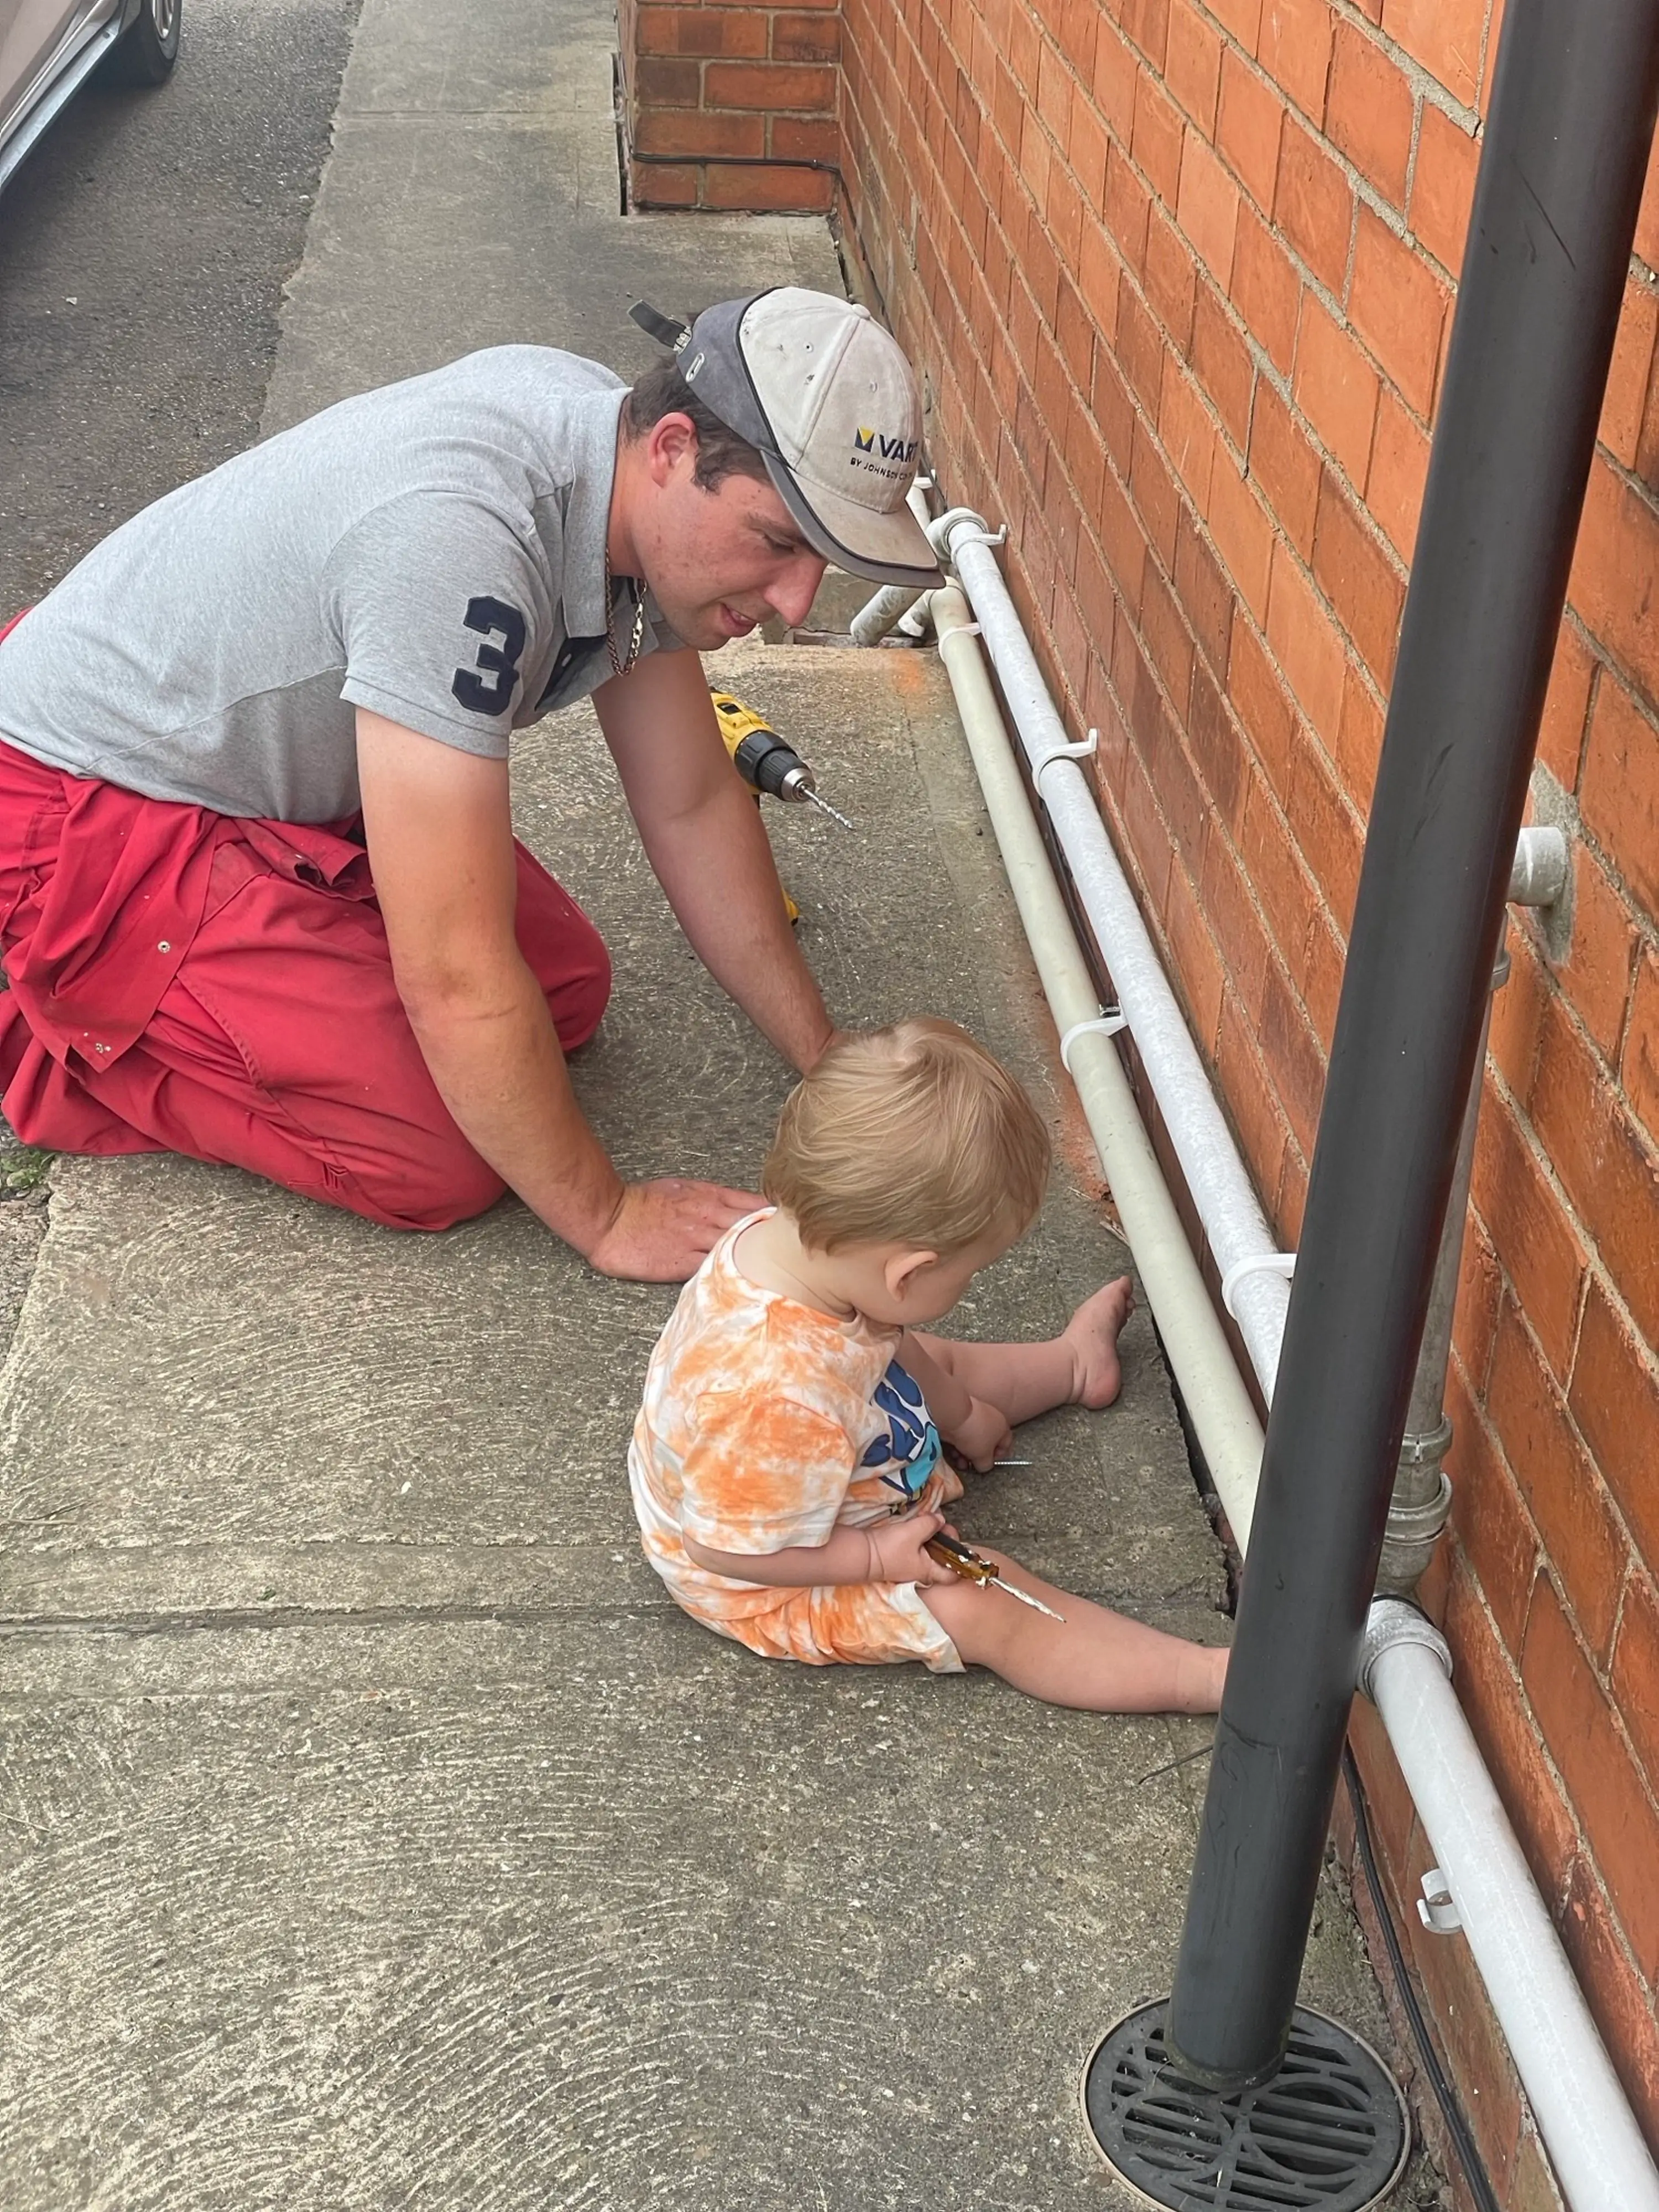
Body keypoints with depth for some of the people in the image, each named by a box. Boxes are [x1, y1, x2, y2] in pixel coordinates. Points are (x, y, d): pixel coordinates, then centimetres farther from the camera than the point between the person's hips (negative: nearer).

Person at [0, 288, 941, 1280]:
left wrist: (830, 1065, 4)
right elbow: (456, 981, -33)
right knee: (443, 1160, -15)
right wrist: (606, 1218, -21)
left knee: (567, 988, 6)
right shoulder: (460, 539, -38)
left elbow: (693, 806, 3)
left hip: (270, 765, 9)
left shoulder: (632, 475, -10)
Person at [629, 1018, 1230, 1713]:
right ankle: (1208, 1678, -11)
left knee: (935, 1359, 25)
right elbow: (728, 1549, -35)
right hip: (773, 1588, -9)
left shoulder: (789, 1234, -22)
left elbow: (884, 1344, 2)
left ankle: (1073, 1361, 52)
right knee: (989, 1608, -14)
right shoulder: (777, 1400, -49)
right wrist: (878, 1557, -26)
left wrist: (959, 1414, 18)